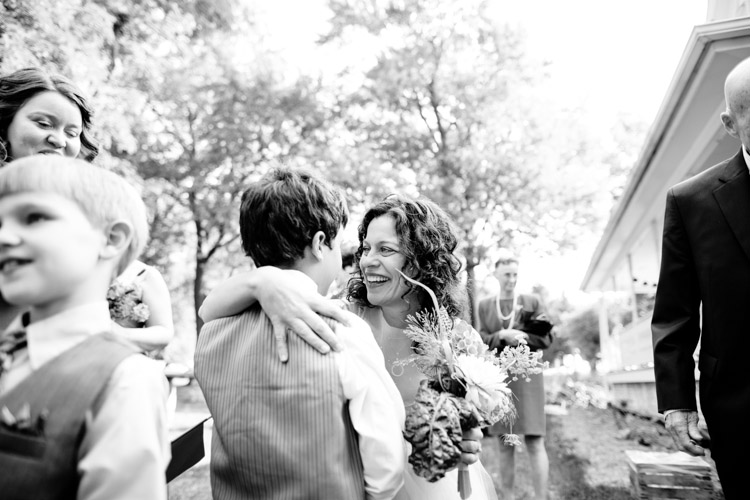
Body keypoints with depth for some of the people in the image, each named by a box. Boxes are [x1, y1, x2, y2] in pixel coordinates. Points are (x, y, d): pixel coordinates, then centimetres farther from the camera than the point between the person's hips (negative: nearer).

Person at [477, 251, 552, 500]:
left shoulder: (532, 301, 7)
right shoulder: (484, 306, 10)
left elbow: (545, 338, 1)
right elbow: (482, 341, 3)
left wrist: (516, 337, -11)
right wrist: (503, 336, -15)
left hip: (527, 376, -1)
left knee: (534, 442, -7)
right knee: (505, 443, 5)